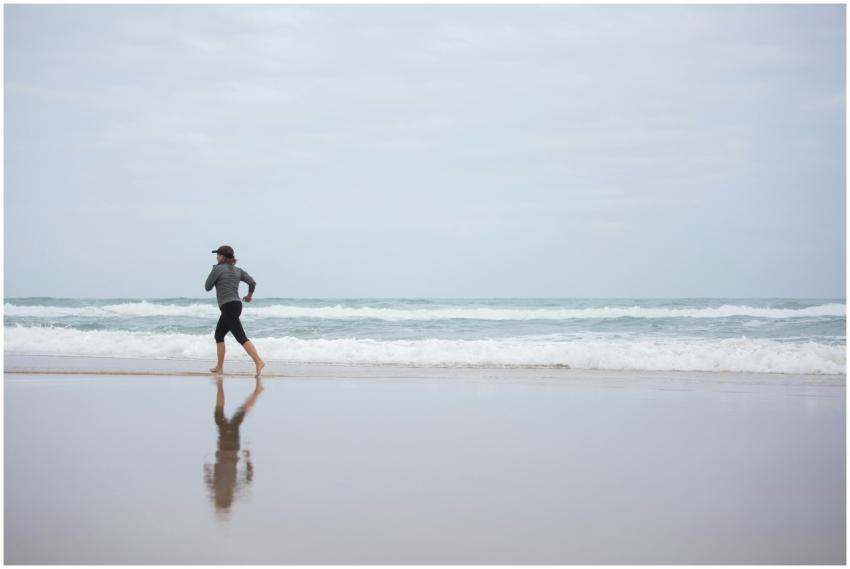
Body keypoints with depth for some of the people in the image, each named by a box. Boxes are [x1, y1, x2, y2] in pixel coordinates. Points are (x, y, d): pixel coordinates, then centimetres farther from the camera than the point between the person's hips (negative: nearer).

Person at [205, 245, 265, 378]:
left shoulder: (217, 268, -6)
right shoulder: (237, 270, 12)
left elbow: (208, 287, 0)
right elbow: (252, 282, 2)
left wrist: (213, 278, 20)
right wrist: (249, 295, 21)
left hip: (228, 307, -9)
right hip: (237, 305, 9)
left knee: (241, 338, -16)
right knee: (218, 336, 19)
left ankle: (259, 362, -27)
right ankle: (219, 367, 19)